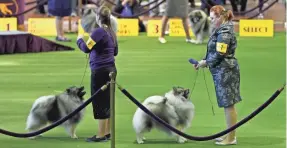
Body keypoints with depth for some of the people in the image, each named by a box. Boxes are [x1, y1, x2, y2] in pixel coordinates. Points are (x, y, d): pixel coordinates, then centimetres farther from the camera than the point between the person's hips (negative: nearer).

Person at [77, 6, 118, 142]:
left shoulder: (98, 31, -16)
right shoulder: (111, 32, 10)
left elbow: (86, 48, -19)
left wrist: (79, 40, -1)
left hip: (100, 71, -9)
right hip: (110, 69, 9)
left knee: (99, 103, -3)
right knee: (107, 102, 15)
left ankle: (101, 135, 0)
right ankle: (107, 132, 22)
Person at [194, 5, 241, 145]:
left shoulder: (224, 33, -17)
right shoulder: (221, 31, 15)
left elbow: (219, 54, -21)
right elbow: (215, 52, 18)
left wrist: (206, 62, -9)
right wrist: (204, 61, 6)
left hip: (225, 71, -10)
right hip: (222, 71, 10)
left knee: (228, 104, -4)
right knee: (227, 104, 15)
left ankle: (231, 138, 1)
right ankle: (229, 134, 23)